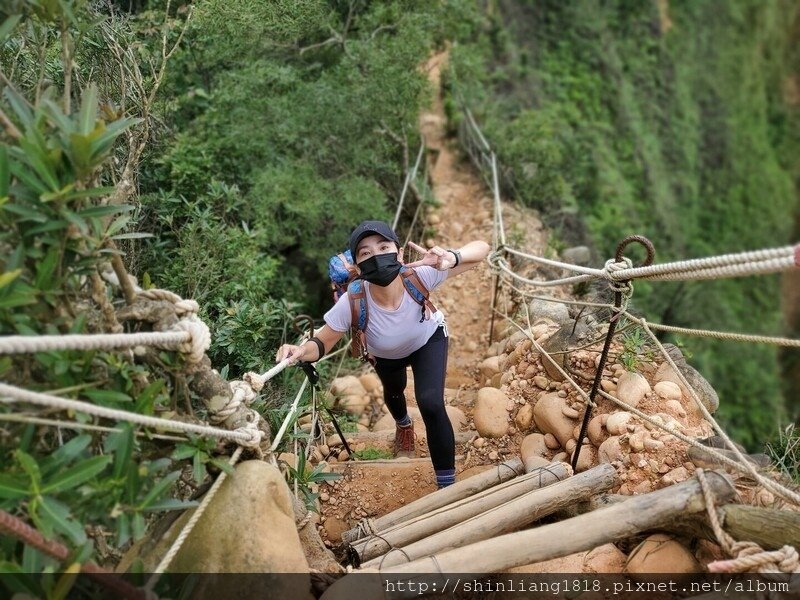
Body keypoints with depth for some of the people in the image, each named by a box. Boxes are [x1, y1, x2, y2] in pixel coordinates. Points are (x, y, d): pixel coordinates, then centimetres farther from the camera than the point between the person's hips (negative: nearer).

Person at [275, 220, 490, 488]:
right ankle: (403, 425, 71)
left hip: (428, 339, -2)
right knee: (393, 393, 31)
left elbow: (482, 248, -41)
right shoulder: (353, 303, -43)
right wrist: (301, 351, -52)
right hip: (386, 355, 2)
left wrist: (452, 257, -63)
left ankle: (447, 486, 0)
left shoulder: (420, 276, -43)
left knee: (431, 405, -22)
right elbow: (323, 343, -29)